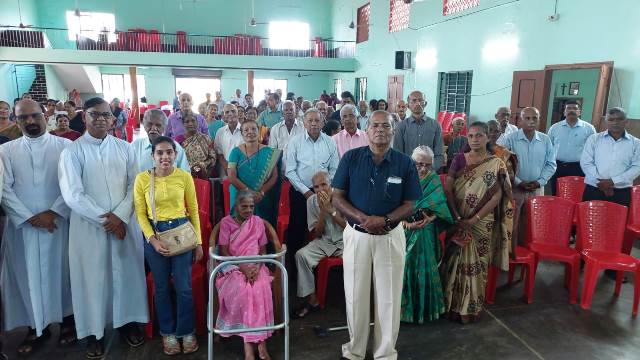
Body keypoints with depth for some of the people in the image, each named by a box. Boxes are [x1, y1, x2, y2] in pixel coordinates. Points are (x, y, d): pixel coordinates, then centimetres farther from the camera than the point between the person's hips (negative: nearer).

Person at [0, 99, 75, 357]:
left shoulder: (65, 147, 0)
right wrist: (30, 218, -10)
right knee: (28, 275, 8)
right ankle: (36, 327, 23)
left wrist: (53, 212, -13)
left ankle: (67, 321, 24)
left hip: (59, 223, -2)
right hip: (22, 226, 2)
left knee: (61, 271, 7)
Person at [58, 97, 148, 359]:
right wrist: (104, 219, -13)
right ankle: (93, 330, 23)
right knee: (92, 276, 7)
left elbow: (135, 185, 1)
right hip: (88, 225, -2)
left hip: (124, 222, 3)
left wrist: (120, 216, -12)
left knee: (126, 271, 10)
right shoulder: (72, 151, -5)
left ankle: (127, 321, 28)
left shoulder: (124, 148, 4)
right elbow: (73, 195, -11)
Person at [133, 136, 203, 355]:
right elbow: (140, 213, -2)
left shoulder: (184, 176, -5)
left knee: (184, 286, 4)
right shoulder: (142, 179, -5)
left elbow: (193, 209, 0)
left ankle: (187, 332, 23)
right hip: (154, 233, 1)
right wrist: (152, 239, -13)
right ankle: (167, 332, 30)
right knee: (161, 287, 12)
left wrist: (198, 241, 1)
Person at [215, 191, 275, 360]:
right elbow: (223, 252, -4)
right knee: (242, 290, -33)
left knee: (261, 289, -30)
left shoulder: (258, 222, 8)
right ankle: (260, 342, -25)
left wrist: (257, 267, -11)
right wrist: (243, 267, -16)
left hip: (255, 267, 2)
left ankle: (259, 341, -24)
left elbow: (263, 251, 9)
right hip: (233, 267, -2)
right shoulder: (226, 222, 1)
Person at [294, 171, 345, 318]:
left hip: (345, 241, -3)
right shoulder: (312, 201, -3)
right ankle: (312, 300, -9)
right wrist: (322, 210, -17)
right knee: (301, 255, -20)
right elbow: (316, 234, -3)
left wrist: (330, 209, -24)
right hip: (324, 241, 3)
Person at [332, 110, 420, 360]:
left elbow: (409, 205, -1)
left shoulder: (405, 163, -2)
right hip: (356, 234, 0)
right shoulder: (351, 158, -3)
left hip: (391, 236, 0)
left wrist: (384, 220, -19)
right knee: (355, 295, 10)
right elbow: (337, 198, -2)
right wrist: (362, 218, -18)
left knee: (389, 297, 10)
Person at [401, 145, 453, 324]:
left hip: (426, 234, 1)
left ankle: (426, 307, 15)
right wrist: (406, 222, -23)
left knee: (425, 268, -5)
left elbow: (440, 206, -5)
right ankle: (405, 307, 11)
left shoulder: (434, 180, 1)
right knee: (405, 267, -8)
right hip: (406, 233, -1)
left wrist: (430, 218, -24)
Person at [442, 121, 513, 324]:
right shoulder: (459, 159, 2)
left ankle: (471, 308, 23)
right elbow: (448, 189, -3)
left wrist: (474, 220, -15)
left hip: (482, 224, -1)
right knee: (455, 263, 7)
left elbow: (497, 196, -7)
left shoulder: (496, 164, -2)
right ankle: (452, 305, 22)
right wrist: (457, 217, -14)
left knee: (476, 265, 7)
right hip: (457, 221, 2)